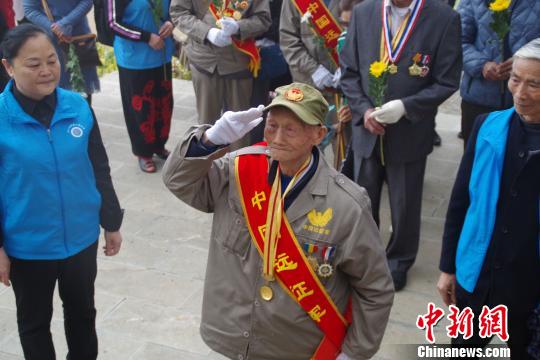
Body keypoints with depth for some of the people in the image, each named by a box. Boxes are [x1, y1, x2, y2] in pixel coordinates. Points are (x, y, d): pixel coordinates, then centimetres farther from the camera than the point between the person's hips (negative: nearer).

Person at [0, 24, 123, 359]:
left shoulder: (78, 106, -8)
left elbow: (99, 170, 2)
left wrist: (111, 222, 8)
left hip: (81, 237, 3)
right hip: (27, 245, -2)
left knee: (82, 311, 23)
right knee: (35, 320, 20)